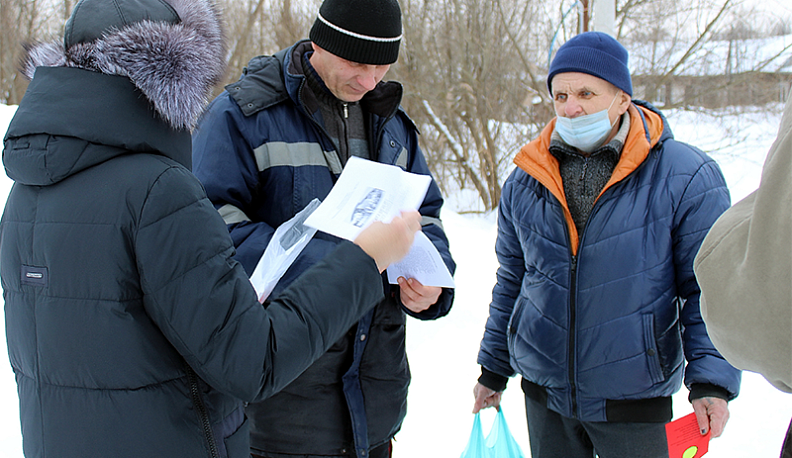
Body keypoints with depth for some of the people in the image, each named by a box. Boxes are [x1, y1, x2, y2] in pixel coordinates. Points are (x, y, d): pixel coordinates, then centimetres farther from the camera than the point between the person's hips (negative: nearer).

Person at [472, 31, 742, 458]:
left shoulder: (687, 178, -10)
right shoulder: (524, 181, 2)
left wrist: (712, 380, -16)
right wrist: (493, 369, 15)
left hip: (635, 400, -3)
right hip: (544, 393, 4)